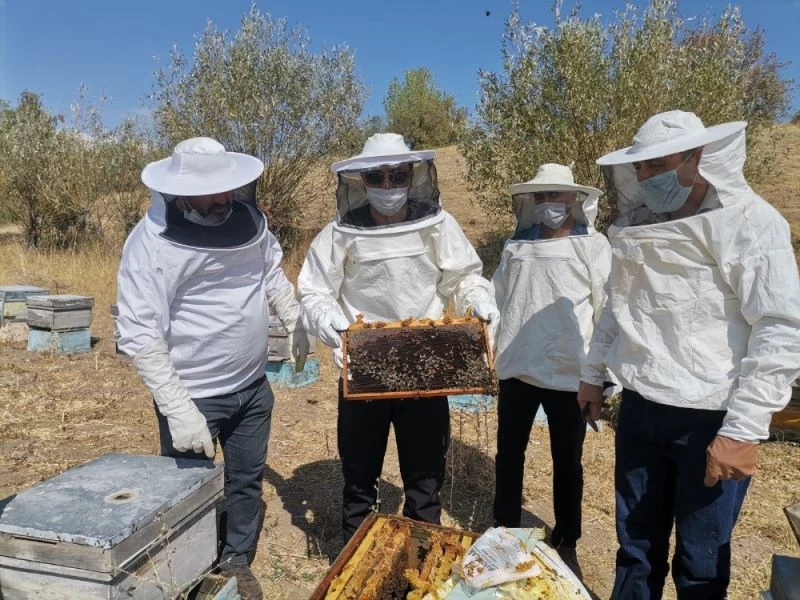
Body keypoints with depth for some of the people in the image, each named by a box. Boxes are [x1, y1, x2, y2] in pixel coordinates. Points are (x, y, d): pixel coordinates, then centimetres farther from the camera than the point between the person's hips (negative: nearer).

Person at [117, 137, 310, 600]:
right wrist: (179, 410, -25)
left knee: (248, 480, 20)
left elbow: (272, 272, 15)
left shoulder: (247, 216, -3)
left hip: (253, 386, 6)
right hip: (194, 396, -6)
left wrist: (296, 324, 18)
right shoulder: (151, 243, -21)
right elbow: (141, 337, -22)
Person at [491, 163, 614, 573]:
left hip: (568, 372, -3)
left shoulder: (593, 246, -1)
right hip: (517, 368, 4)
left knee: (567, 462, 11)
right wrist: (489, 347, 10)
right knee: (509, 454, 14)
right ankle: (504, 533, 33)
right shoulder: (516, 245, 10)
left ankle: (565, 543, 31)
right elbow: (498, 300, 16)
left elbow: (608, 310, -3)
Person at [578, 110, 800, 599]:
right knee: (636, 544, 17)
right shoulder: (638, 225, 8)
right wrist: (593, 373, 18)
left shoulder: (750, 223, -11)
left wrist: (744, 429, -19)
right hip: (640, 410, 5)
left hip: (710, 420, -5)